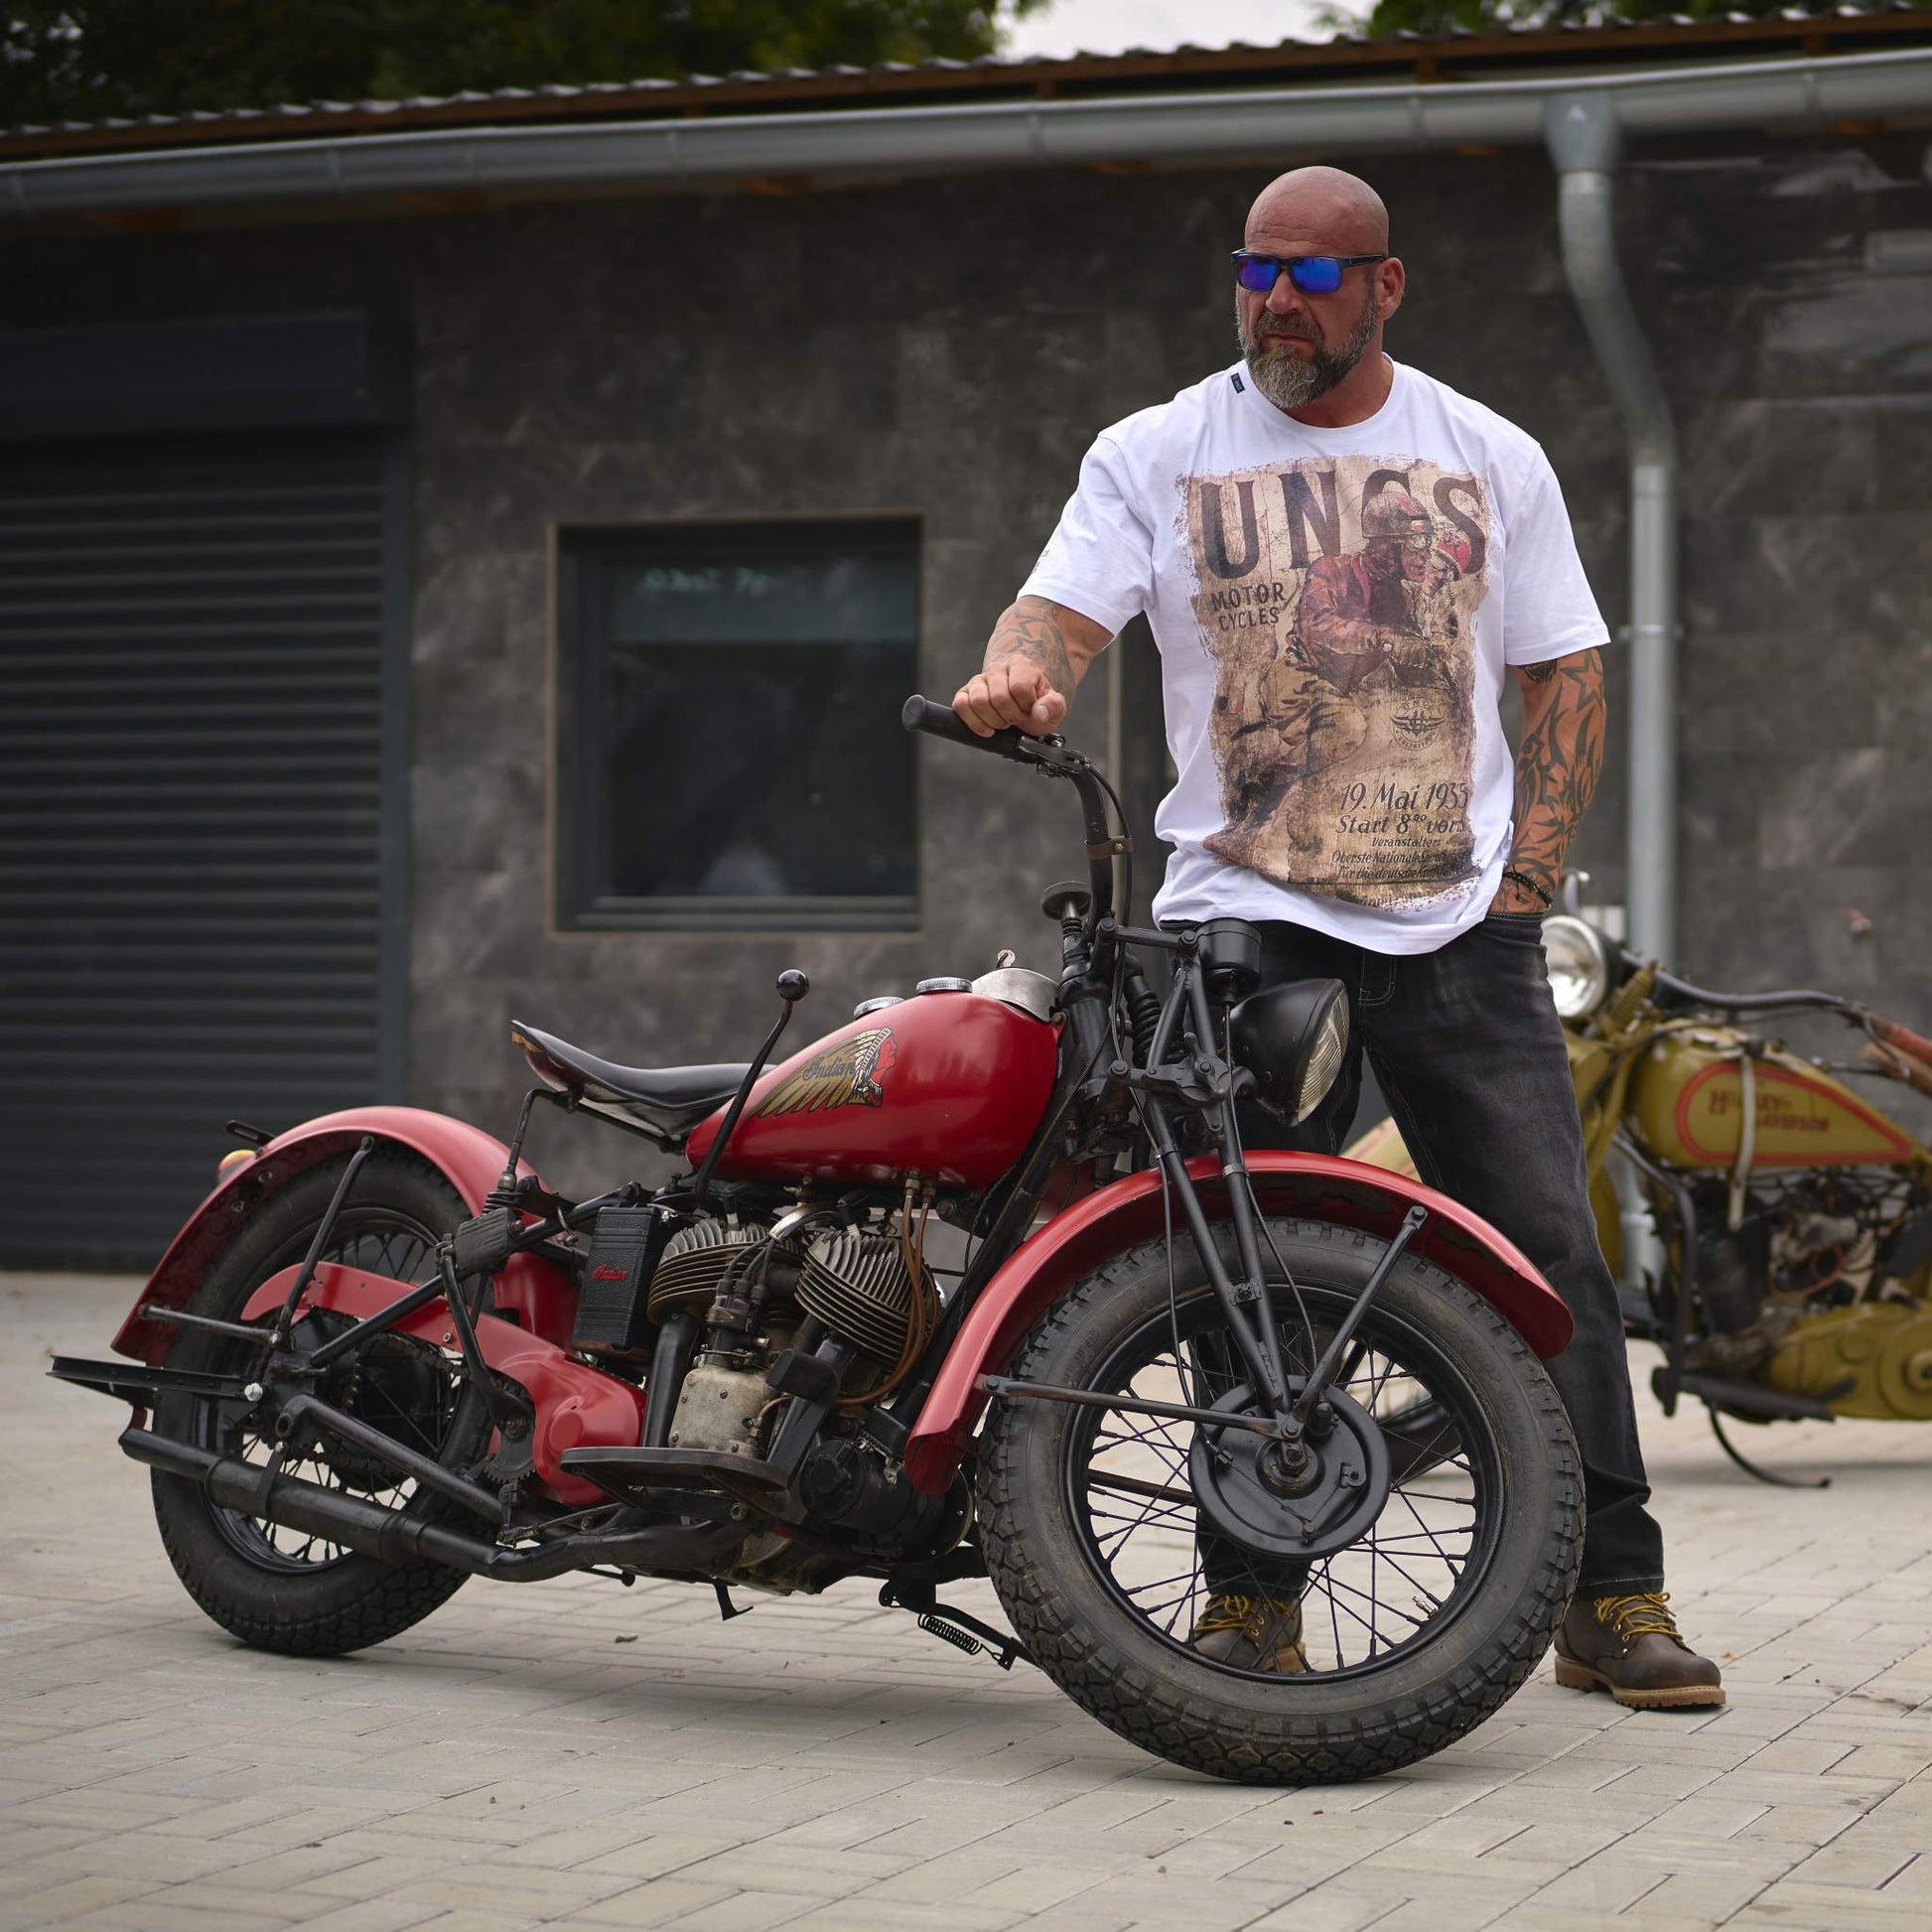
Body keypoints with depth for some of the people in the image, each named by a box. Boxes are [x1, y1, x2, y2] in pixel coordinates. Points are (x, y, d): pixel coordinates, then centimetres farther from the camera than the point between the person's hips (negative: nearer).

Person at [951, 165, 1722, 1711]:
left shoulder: (1490, 458, 12)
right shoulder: (1157, 455, 7)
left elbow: (1566, 674, 14)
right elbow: (1065, 610, -6)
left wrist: (1525, 876, 1)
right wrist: (1018, 673, -31)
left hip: (1460, 930, 1)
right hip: (1246, 925, -1)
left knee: (1552, 1259, -3)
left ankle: (1614, 1599, 5)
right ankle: (1252, 1597, 5)